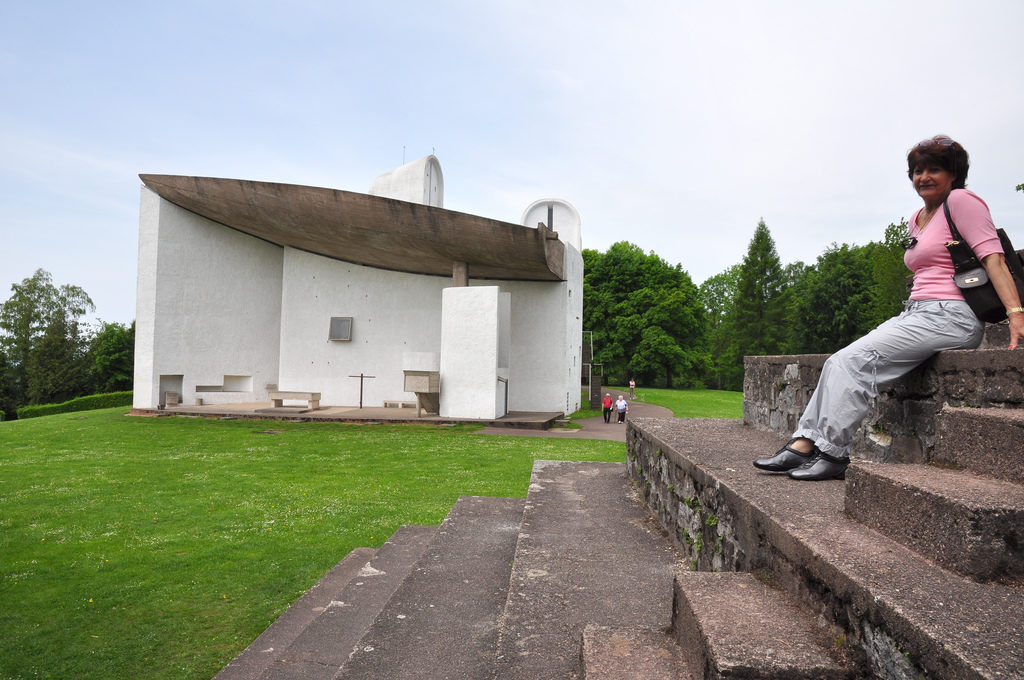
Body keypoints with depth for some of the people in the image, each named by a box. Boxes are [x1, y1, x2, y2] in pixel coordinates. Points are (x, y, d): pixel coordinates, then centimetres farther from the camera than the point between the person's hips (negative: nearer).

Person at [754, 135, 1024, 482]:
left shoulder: (962, 200, -3)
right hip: (916, 312, 8)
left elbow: (993, 257, -11)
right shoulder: (917, 219, 21)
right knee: (839, 362, -9)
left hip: (950, 317, -8)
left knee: (854, 360, -23)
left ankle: (832, 453, -19)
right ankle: (803, 444, -14)